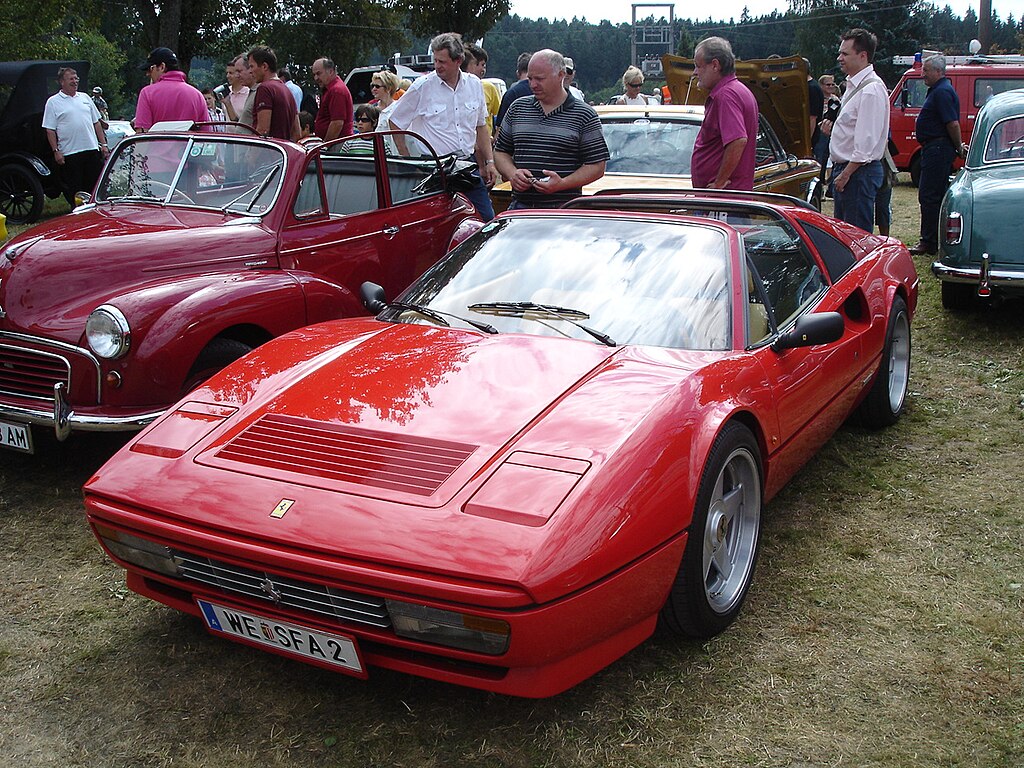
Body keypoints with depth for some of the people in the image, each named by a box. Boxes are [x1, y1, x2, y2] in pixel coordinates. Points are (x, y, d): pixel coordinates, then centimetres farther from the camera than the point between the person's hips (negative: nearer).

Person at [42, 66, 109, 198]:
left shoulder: (85, 98, 14)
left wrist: (103, 144, 10)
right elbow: (50, 130, -2)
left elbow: (96, 123, 17)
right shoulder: (53, 102, 1)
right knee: (73, 190, 1)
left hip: (92, 149, 4)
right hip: (69, 152, -4)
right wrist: (56, 151, -10)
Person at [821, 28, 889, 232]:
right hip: (844, 168, 10)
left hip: (859, 171, -10)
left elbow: (866, 141, -21)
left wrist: (846, 174, -21)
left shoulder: (871, 90, -17)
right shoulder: (853, 85, 15)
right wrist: (833, 128, 6)